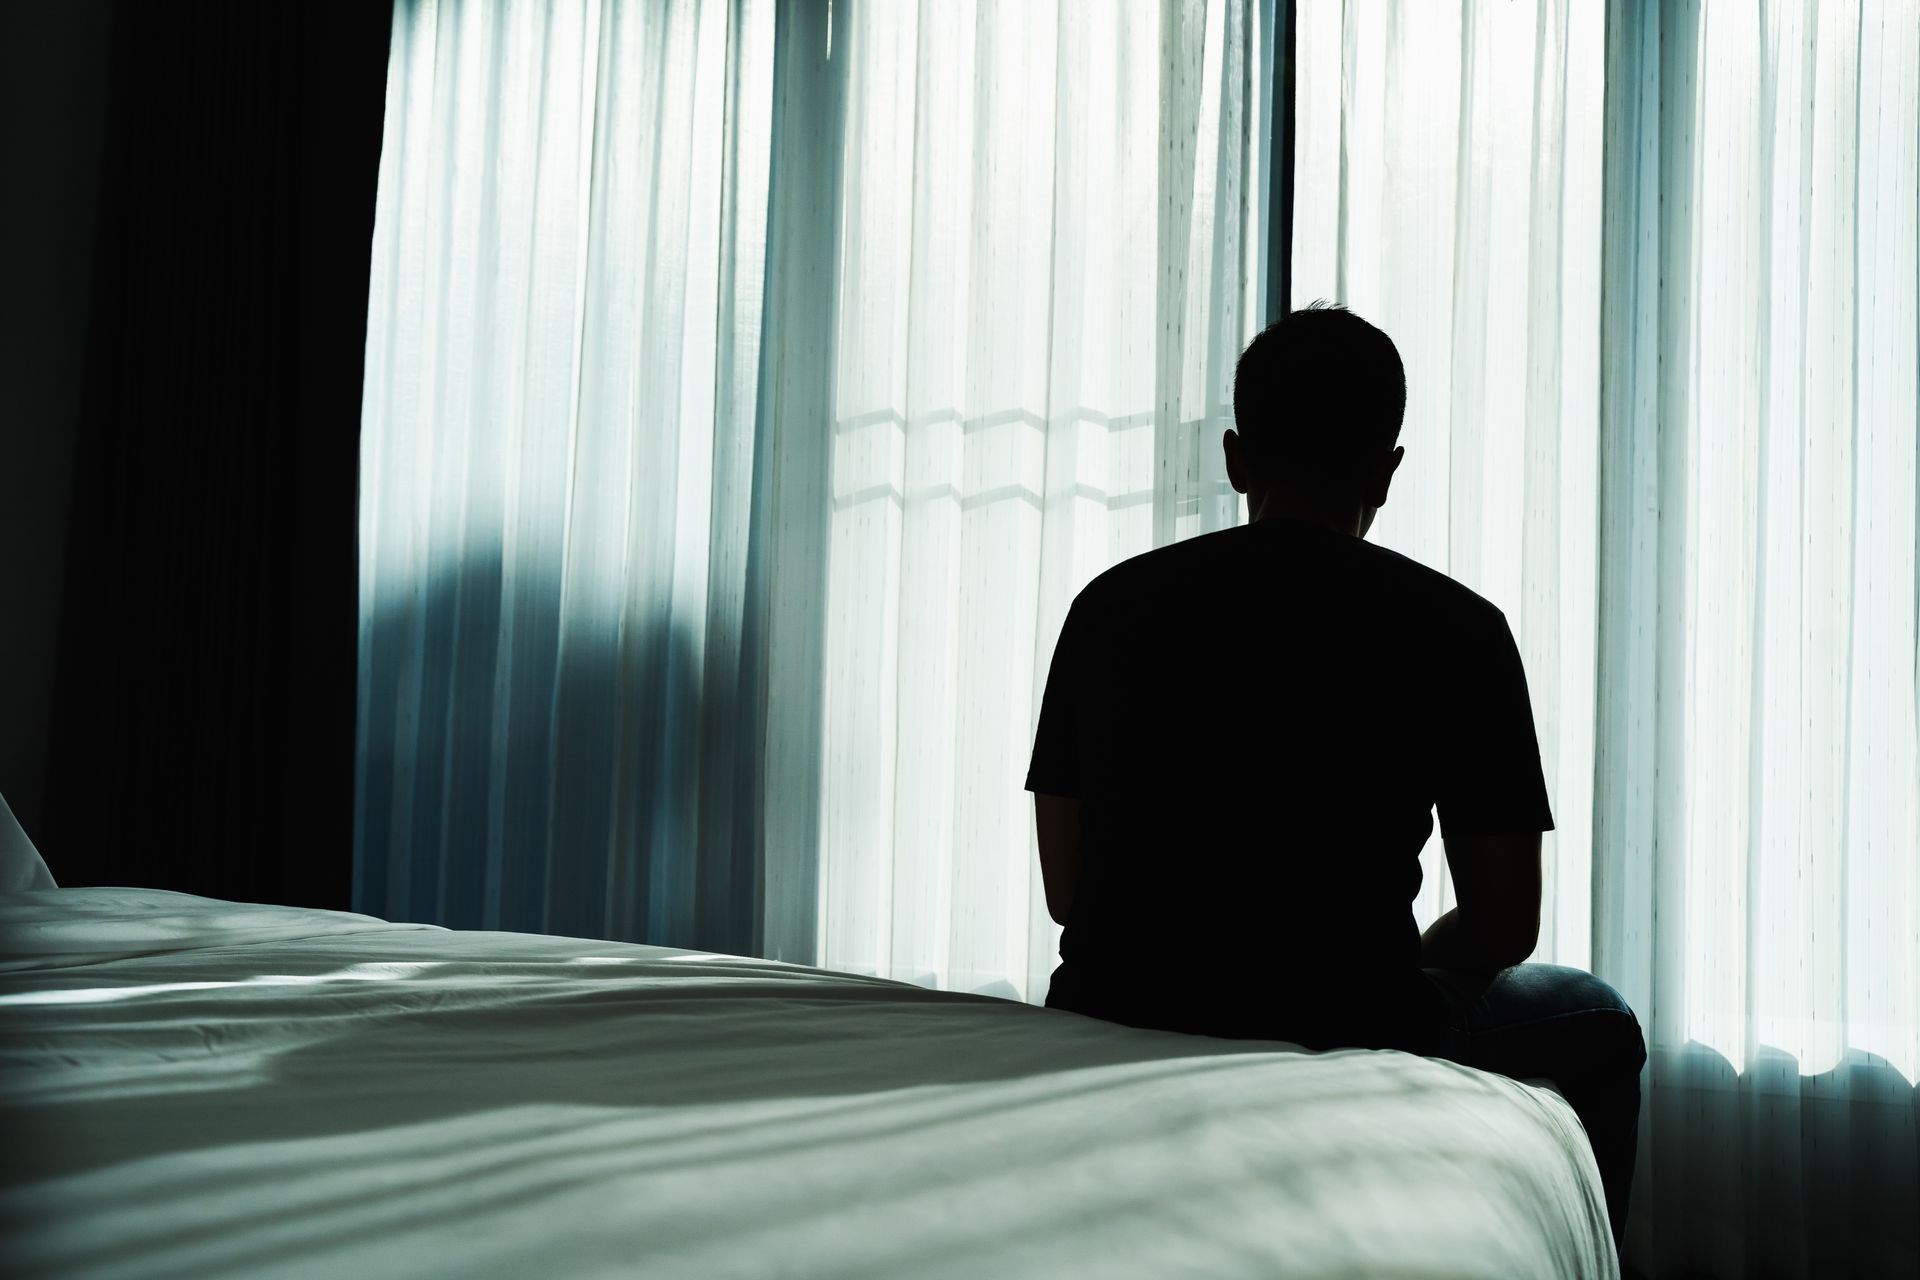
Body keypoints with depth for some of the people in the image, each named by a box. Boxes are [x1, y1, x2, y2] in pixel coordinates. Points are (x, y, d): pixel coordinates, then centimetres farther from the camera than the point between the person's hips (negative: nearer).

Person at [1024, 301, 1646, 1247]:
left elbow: (1066, 894, 6)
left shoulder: (1110, 604, 2)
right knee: (1595, 1026, 28)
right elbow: (1505, 930, -1)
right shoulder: (1455, 627, -5)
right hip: (1342, 1055, -3)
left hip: (1111, 1036, 4)